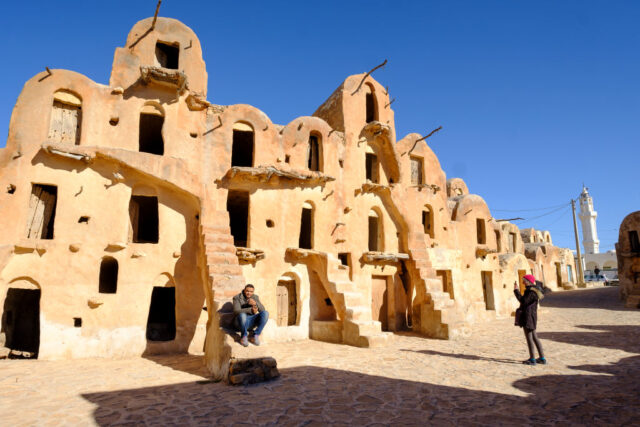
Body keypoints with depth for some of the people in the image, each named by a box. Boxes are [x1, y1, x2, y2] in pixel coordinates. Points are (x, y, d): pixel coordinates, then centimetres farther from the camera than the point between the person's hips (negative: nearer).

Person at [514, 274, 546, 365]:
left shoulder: (531, 292, -16)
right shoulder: (531, 290, 15)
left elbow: (523, 301, -23)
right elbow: (525, 300, 17)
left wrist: (516, 290, -18)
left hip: (528, 316, -10)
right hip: (530, 317, 10)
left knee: (529, 337, -3)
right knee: (534, 337, 14)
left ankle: (532, 359, 3)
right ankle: (542, 358, 19)